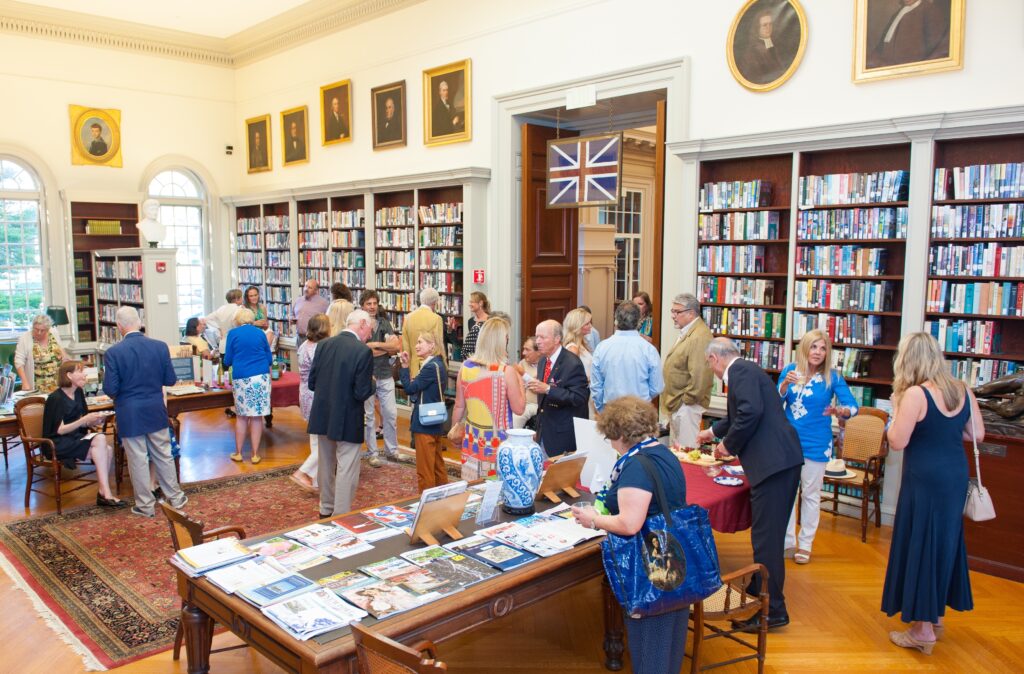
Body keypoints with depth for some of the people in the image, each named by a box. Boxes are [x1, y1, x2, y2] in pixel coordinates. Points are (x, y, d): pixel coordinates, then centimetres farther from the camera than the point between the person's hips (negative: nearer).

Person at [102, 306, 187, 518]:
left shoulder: (113, 353, -15)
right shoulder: (160, 347, -6)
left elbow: (110, 389, -15)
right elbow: (170, 380, -1)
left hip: (130, 415, -3)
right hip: (156, 411, 3)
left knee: (138, 460, 8)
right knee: (163, 455, 16)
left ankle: (145, 505, 18)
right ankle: (175, 497, 26)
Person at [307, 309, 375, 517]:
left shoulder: (324, 344, 0)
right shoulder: (363, 351, -17)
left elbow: (312, 383, 4)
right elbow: (362, 393, -19)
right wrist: (371, 383, 2)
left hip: (322, 417, 7)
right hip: (347, 420, -6)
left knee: (325, 465, 21)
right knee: (346, 469, 5)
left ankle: (326, 508, 37)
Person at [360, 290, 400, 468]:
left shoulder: (384, 323, 5)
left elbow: (396, 346, -4)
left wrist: (375, 344, -14)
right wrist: (386, 348, -11)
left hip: (385, 376, 3)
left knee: (391, 413, 6)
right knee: (368, 416, 6)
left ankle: (391, 450, 21)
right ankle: (373, 453, 16)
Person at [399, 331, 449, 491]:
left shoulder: (431, 367, -19)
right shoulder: (438, 364, 11)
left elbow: (410, 388, -18)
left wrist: (404, 366, -14)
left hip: (425, 423, -10)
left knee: (425, 470, 0)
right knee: (438, 466, 18)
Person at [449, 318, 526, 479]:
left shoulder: (466, 367, -3)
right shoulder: (506, 371, -15)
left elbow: (459, 406, 6)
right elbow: (519, 409, -8)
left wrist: (454, 429, 22)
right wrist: (519, 380, 5)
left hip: (472, 439, 4)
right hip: (498, 441, -4)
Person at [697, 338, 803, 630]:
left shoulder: (741, 371, -8)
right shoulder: (746, 370, 23)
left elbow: (751, 412, -24)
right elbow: (739, 416, 40)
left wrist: (729, 444, -9)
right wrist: (713, 432, 54)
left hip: (773, 462, -10)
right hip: (779, 460, 10)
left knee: (766, 538, -4)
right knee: (768, 535, 19)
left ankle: (773, 611, 4)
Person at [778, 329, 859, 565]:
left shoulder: (832, 377, -9)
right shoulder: (790, 371, -3)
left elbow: (852, 406, -12)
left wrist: (840, 411, -34)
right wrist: (785, 384, -24)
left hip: (816, 444, -2)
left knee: (811, 494, 9)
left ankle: (805, 544, 24)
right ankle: (787, 541, 26)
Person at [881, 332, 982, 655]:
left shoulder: (915, 395, -18)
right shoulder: (963, 391, 3)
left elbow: (897, 442, -17)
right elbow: (977, 434, 10)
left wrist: (897, 410, -3)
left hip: (926, 480, -7)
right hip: (956, 476, 7)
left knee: (920, 547, 4)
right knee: (944, 543, 19)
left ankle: (923, 631, 12)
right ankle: (936, 616, 34)